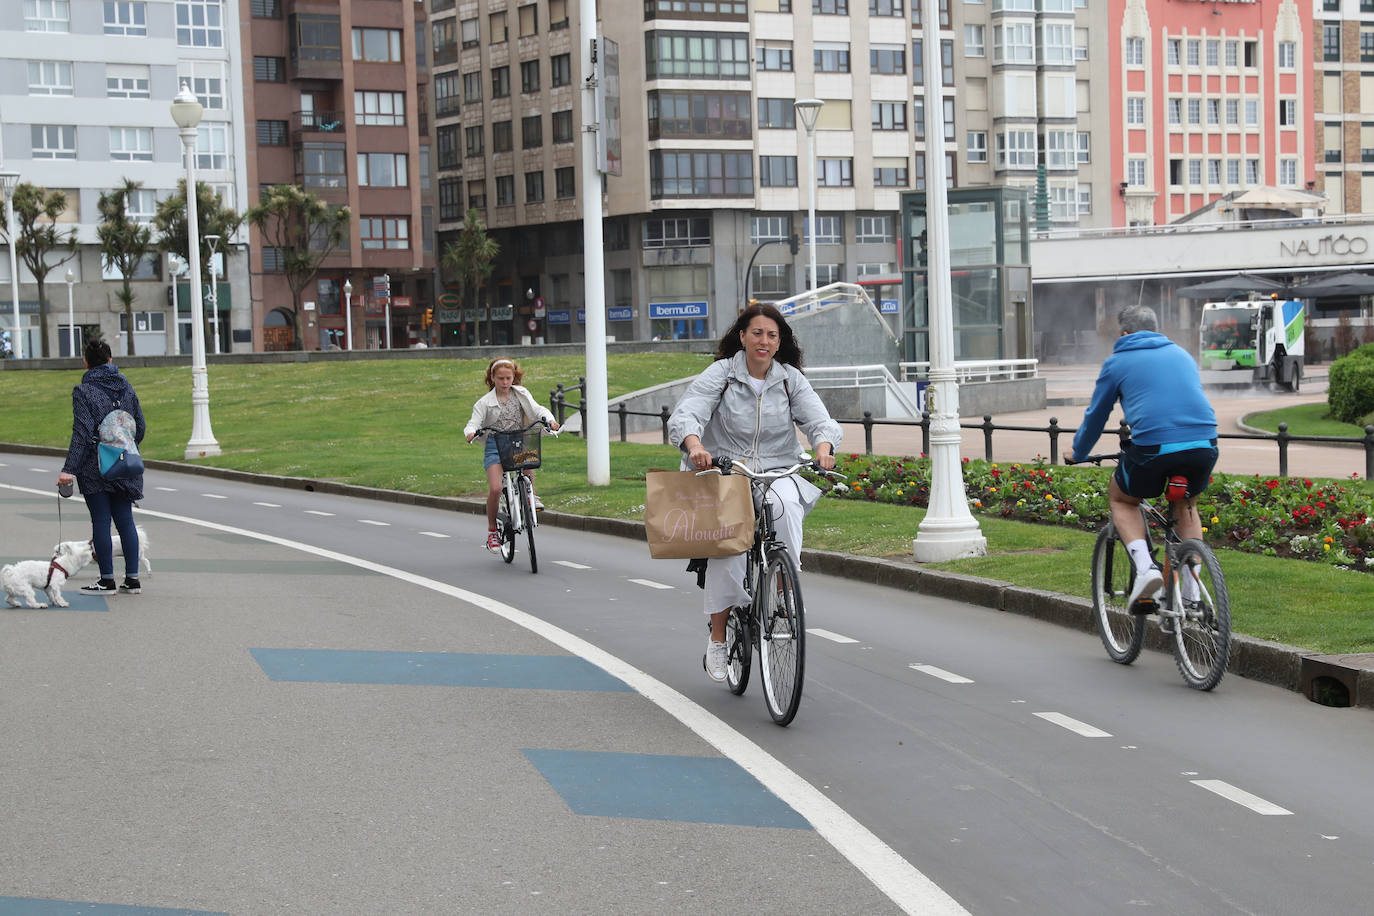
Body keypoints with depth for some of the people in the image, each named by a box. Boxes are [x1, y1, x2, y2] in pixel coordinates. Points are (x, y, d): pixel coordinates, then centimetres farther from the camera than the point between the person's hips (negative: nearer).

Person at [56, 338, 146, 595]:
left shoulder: (83, 391, -10)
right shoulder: (125, 386, 6)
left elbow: (83, 433, -18)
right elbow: (140, 426, 9)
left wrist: (69, 469, -20)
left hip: (94, 467, -5)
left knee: (101, 521, 1)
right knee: (125, 520, 9)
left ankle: (107, 580, 4)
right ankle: (132, 579, 10)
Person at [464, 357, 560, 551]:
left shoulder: (521, 394, 7)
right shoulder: (485, 402, 2)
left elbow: (537, 409, -2)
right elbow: (474, 423, -4)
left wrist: (549, 420, -23)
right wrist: (471, 432, -28)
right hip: (495, 446, -1)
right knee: (495, 488, -16)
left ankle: (531, 495, -11)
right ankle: (492, 532, 0)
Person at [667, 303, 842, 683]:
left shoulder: (791, 379, 6)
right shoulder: (720, 374, -2)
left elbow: (818, 419, -5)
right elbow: (685, 414, -15)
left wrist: (823, 448, -30)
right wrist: (695, 445, -39)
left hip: (778, 473, 2)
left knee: (786, 507, -34)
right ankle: (718, 638, -12)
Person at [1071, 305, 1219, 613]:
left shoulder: (1118, 362, 13)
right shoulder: (1181, 354, 24)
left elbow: (1096, 416, 20)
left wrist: (1078, 454, 37)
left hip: (1154, 448, -4)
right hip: (1204, 446, 4)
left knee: (1120, 499, 24)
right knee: (1186, 506, 31)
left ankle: (1144, 567, 0)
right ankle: (1191, 592, 19)